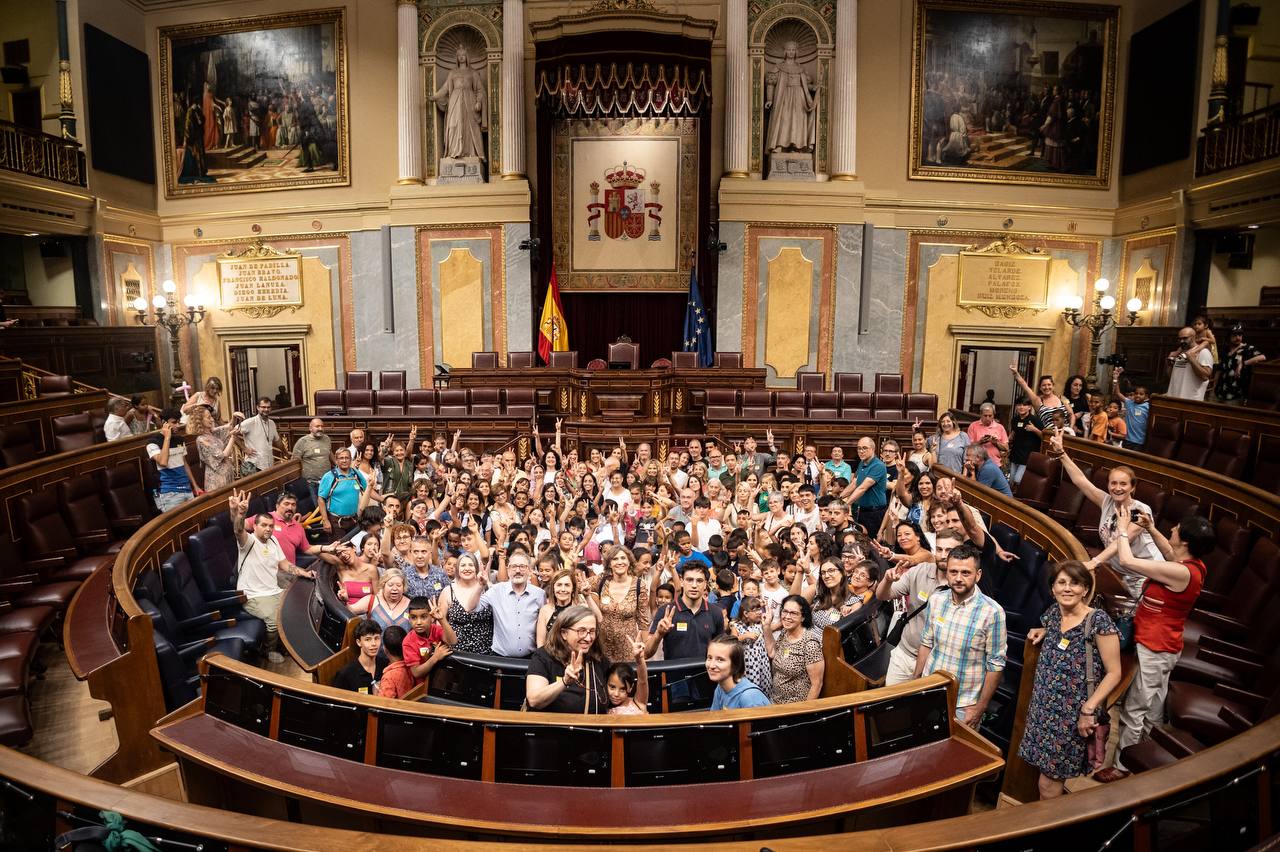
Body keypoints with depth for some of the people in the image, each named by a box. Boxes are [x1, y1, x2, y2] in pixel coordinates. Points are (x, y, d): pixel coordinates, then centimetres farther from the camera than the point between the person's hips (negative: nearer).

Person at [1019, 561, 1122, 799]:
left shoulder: (1098, 621, -14)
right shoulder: (1053, 612, 4)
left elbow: (1114, 673, -12)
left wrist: (1089, 709, -17)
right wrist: (1042, 632, 7)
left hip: (1073, 715, -5)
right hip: (1045, 708, 5)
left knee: (1049, 782, 2)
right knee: (1048, 770, 12)